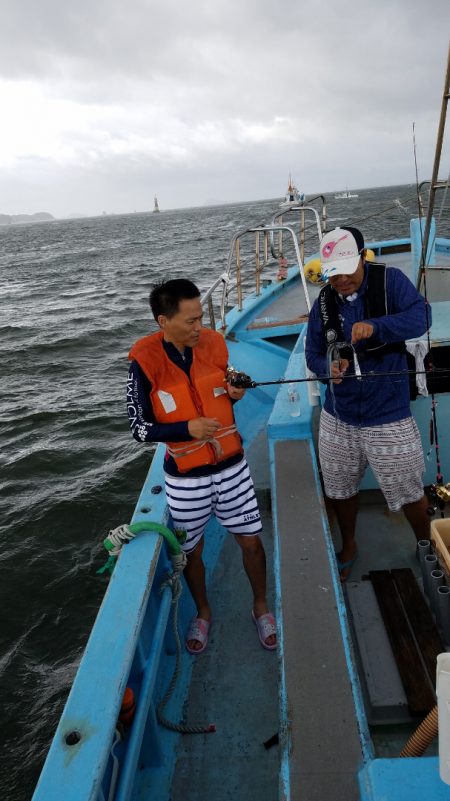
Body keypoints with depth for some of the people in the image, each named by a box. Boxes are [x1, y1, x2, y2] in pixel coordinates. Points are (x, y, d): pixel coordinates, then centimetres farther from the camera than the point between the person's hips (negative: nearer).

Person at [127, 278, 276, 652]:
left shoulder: (214, 344, -6)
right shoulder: (145, 363, -18)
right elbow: (140, 429, -12)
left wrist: (235, 392, -11)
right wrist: (187, 429, -25)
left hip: (231, 467, 3)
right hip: (185, 478, -2)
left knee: (251, 540, 12)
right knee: (192, 550, 17)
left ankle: (261, 606, 39)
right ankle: (203, 612, 44)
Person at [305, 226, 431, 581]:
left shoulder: (390, 280, -9)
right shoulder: (324, 302, 1)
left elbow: (420, 317, -21)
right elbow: (313, 353, 4)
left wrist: (376, 326, -37)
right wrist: (328, 367, -18)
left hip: (388, 416, -3)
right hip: (338, 417, 4)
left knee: (409, 493, 9)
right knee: (341, 489, 18)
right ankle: (349, 546, 45)